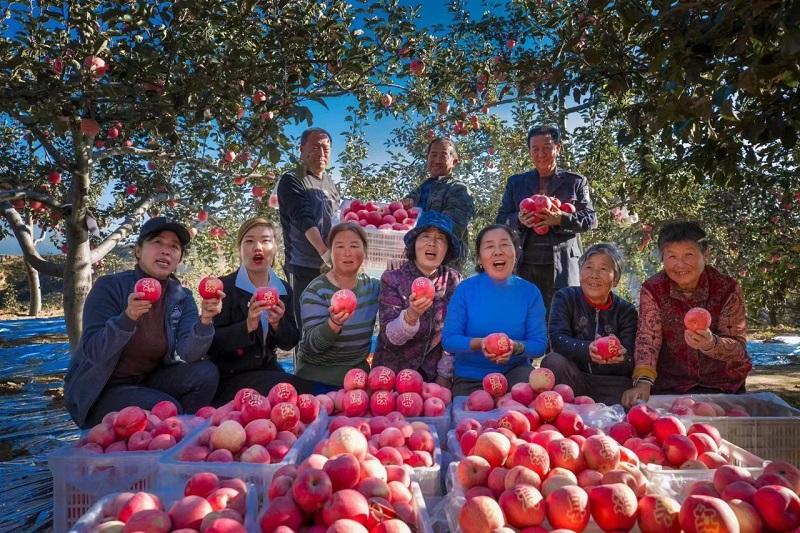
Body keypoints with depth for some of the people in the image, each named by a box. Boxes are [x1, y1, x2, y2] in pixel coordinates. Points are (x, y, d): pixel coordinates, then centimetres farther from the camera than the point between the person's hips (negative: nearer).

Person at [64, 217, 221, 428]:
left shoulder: (181, 297, -3)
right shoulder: (110, 287, -13)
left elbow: (188, 353, -18)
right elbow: (93, 351, -23)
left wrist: (205, 321, -37)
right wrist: (128, 317, -40)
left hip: (147, 382, 4)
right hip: (98, 393, -4)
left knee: (206, 372, -17)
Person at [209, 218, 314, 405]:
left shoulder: (284, 289, 6)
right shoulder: (223, 287, -9)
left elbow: (289, 343, 6)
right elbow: (211, 343, -14)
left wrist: (278, 324, -16)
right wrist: (247, 326, -29)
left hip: (267, 371, 5)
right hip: (229, 376, -5)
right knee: (300, 389, -22)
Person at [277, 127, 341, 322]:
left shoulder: (330, 183, 17)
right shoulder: (292, 181, -3)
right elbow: (304, 220, -16)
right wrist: (325, 252, -28)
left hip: (331, 267, 6)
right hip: (304, 267, -6)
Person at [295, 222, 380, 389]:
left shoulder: (372, 286, 0)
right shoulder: (316, 291, -15)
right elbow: (313, 343, -21)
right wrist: (334, 323, -40)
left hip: (359, 376, 4)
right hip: (319, 380, -4)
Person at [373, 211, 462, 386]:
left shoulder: (454, 281, -3)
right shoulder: (392, 279, -9)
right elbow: (390, 337, -16)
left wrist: (444, 376, -2)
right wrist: (411, 315, -32)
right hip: (392, 375, -1)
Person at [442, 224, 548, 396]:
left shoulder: (530, 292, -5)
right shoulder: (465, 289, -8)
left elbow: (539, 343, -6)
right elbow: (448, 339, -9)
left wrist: (515, 347, -28)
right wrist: (479, 344, -28)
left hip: (514, 371, 1)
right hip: (469, 379, -1)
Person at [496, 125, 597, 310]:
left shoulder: (576, 181, 12)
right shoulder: (515, 182, 18)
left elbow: (591, 220, 6)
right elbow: (501, 220, 14)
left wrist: (561, 219, -14)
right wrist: (519, 220, -10)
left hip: (563, 264, -1)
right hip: (525, 264, 2)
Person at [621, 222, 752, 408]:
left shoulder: (728, 288, -10)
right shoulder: (652, 290, -10)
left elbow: (738, 348, -13)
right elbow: (647, 338, -18)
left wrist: (711, 343, -36)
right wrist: (643, 382, -34)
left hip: (724, 385, 1)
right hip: (670, 387, 0)